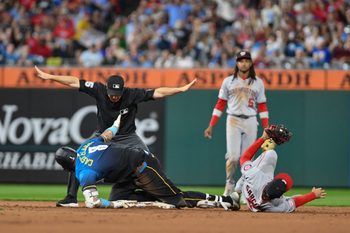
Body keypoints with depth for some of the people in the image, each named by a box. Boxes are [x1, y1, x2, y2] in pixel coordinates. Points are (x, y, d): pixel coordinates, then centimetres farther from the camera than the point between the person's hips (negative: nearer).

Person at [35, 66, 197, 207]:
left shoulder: (133, 95, -23)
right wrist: (49, 76, -22)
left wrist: (182, 89, -30)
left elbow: (158, 93, -23)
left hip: (127, 137, -1)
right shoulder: (99, 90, -20)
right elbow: (74, 82, -18)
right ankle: (71, 198, -6)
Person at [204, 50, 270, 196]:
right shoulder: (228, 81, 7)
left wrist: (266, 129, 1)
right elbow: (220, 105, 7)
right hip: (233, 120, -1)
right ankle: (229, 186, 2)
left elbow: (262, 107, 9)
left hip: (250, 122, 1)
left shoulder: (258, 83, 9)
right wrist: (211, 126, 1)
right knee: (232, 156, -11)